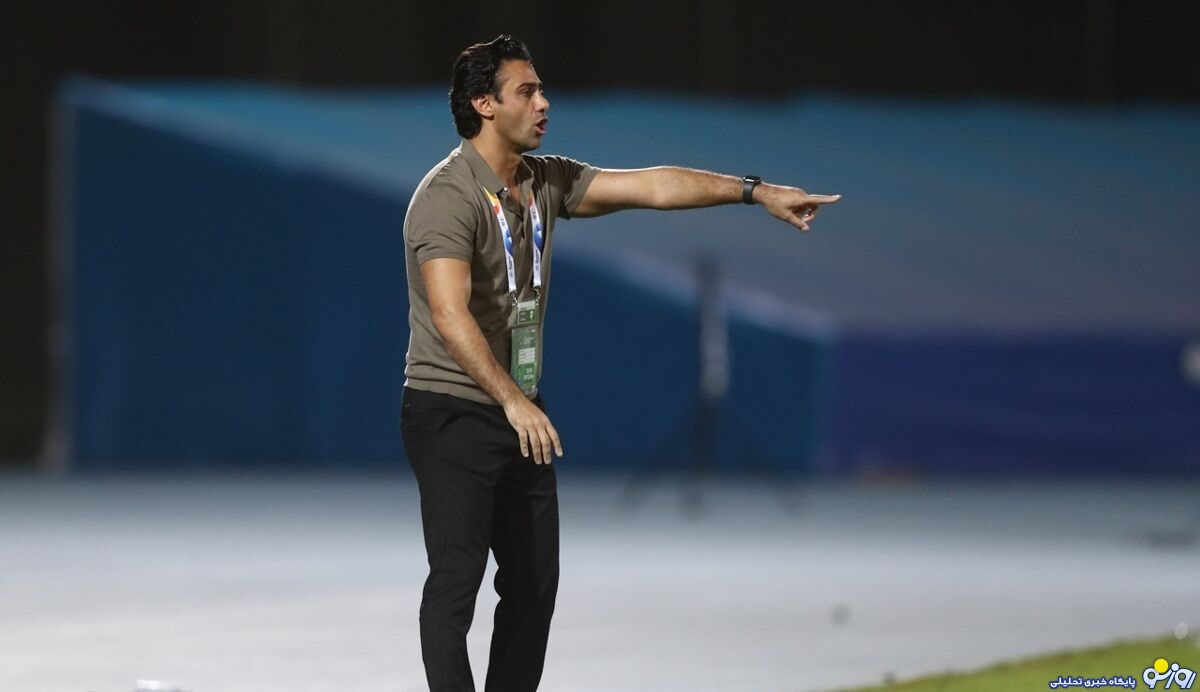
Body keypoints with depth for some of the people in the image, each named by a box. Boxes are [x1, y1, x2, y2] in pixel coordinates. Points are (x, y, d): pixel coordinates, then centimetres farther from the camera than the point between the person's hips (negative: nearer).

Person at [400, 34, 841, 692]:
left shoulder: (545, 182, 8)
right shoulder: (448, 195, -18)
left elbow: (650, 186, 5)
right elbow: (450, 314, -29)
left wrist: (757, 191, -2)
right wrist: (512, 401, -37)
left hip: (519, 413, 9)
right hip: (452, 412, -9)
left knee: (535, 581, 8)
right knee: (456, 576, -11)